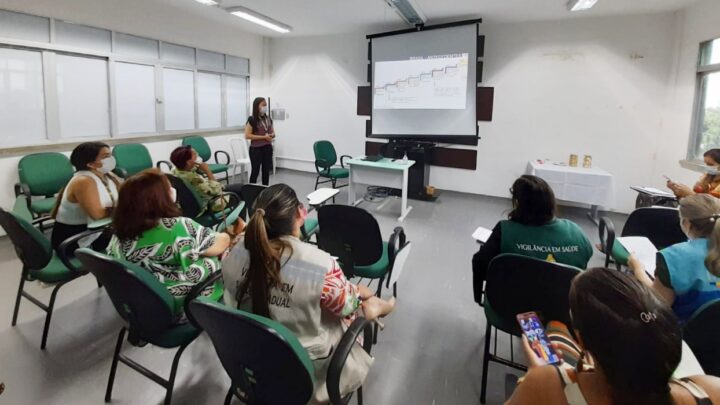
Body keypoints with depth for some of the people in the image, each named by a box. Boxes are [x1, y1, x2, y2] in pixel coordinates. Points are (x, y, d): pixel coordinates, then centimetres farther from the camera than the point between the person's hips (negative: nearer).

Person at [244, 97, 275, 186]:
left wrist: (272, 135, -6)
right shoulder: (252, 120, -8)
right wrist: (263, 137, -18)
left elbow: (272, 132, 20)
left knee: (266, 171, 10)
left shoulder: (268, 119, 10)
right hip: (256, 149, -6)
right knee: (255, 171, -1)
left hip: (267, 148, 6)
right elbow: (247, 135, -14)